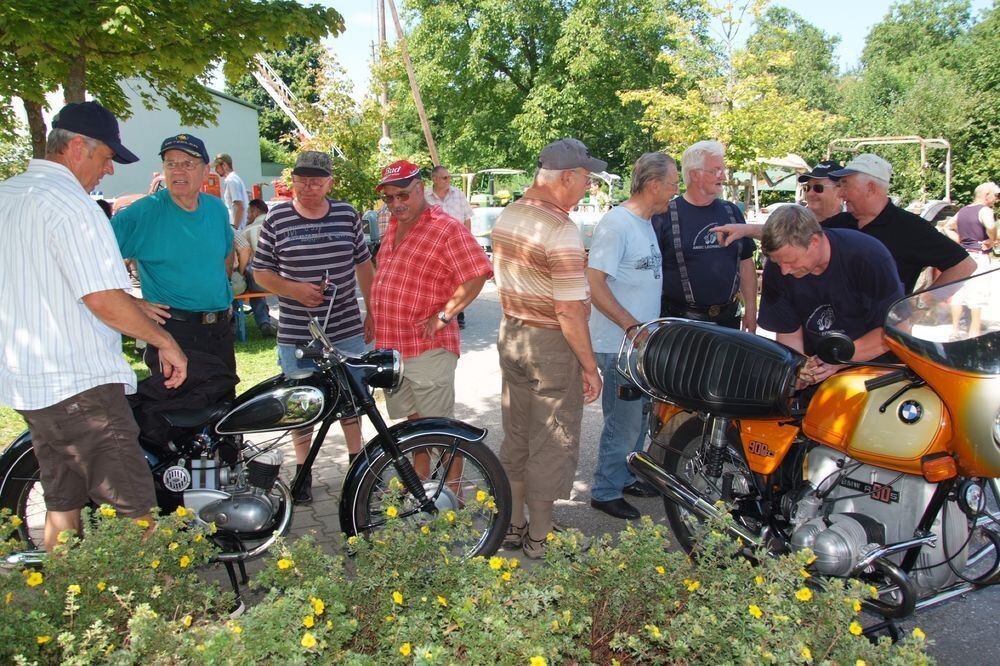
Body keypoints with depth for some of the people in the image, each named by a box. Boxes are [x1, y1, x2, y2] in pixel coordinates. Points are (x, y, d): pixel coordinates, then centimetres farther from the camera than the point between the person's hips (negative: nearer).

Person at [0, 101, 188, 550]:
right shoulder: (69, 203, -16)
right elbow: (103, 298, -23)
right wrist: (165, 341, -11)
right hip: (79, 383, -10)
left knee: (61, 503, 19)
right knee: (132, 508, -6)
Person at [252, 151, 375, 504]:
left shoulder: (347, 214, 2)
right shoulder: (276, 219, -3)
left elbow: (363, 265, 10)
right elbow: (261, 272, 1)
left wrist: (372, 313, 9)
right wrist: (294, 290, -16)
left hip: (347, 330, 2)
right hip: (296, 335, -1)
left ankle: (356, 459, 35)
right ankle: (303, 470, 28)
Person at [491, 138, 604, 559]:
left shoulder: (506, 216, 5)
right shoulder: (561, 230, -22)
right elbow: (569, 309, -24)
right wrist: (590, 366, -16)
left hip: (510, 335, 8)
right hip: (552, 343, -8)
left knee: (515, 435, 18)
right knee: (551, 444, 6)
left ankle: (513, 526, 31)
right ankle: (539, 540, 18)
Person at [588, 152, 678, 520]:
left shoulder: (646, 223, 13)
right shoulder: (616, 223, -17)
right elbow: (594, 283, -22)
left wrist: (649, 327, 16)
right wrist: (632, 326, -23)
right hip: (619, 344, -9)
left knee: (638, 415, 20)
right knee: (624, 421, -1)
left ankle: (626, 477, 36)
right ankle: (606, 491, 14)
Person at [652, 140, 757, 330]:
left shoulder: (732, 212, 9)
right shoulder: (665, 215, -6)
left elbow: (746, 263, 13)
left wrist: (751, 309, 10)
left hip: (728, 317, 4)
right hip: (679, 321, -4)